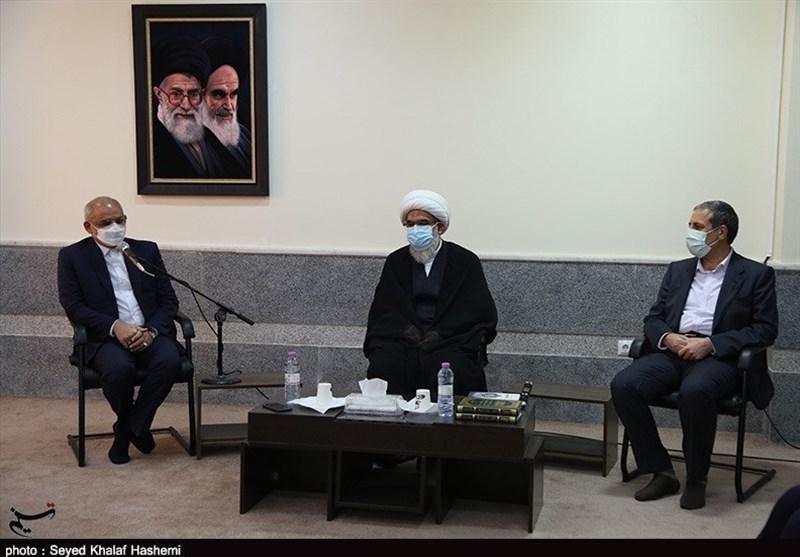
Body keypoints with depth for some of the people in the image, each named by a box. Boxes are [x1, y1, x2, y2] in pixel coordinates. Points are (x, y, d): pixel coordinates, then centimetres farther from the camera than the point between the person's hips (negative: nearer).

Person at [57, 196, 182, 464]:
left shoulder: (147, 250, 14)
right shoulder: (72, 256, 6)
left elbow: (168, 300, 10)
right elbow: (73, 306, -3)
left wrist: (151, 331, -10)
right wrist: (114, 326, -17)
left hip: (149, 334, 3)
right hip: (106, 338, -2)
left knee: (169, 360, -30)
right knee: (119, 368, -35)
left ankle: (127, 431, -10)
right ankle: (136, 427, -3)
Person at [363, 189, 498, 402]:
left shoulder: (466, 261, 7)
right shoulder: (396, 261, 16)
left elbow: (482, 312, 0)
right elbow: (382, 310, 11)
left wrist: (439, 333, -11)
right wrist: (406, 329, -10)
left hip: (452, 339, -2)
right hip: (403, 340, 2)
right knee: (383, 365, -28)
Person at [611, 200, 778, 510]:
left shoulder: (756, 275, 6)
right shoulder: (678, 270, 20)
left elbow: (765, 329, -3)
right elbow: (653, 319, 18)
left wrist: (710, 343, -15)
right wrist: (668, 337, -8)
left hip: (719, 357, -5)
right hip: (673, 352, 5)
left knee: (694, 390, -38)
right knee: (623, 385, -23)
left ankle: (696, 480, -16)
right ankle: (661, 473, -12)